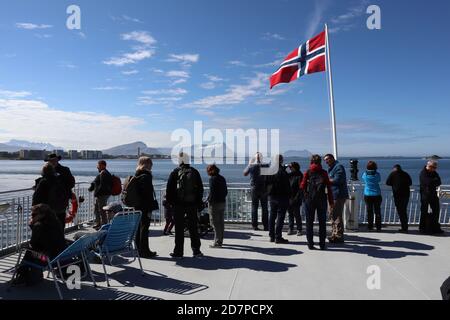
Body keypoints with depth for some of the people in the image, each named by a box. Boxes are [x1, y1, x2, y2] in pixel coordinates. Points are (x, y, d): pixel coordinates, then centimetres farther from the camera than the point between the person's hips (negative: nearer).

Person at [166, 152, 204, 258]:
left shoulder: (175, 173, -3)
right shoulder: (195, 172, 5)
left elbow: (169, 189, -4)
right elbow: (200, 189, 8)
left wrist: (170, 202, 6)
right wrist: (199, 203, 13)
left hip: (179, 204, -2)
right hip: (192, 204, 2)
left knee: (179, 229, 4)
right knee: (193, 228, 8)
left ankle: (178, 251, 7)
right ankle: (196, 250, 10)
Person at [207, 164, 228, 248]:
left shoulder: (212, 179, -13)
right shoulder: (222, 178, 11)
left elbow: (212, 192, -18)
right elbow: (226, 191, 13)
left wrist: (209, 200, -9)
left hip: (215, 203, -8)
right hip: (222, 202, 8)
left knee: (215, 223, -2)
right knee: (221, 222, 15)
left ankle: (217, 242, 1)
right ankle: (220, 240, 25)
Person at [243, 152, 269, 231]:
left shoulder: (251, 166, -5)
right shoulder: (265, 166, -9)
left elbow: (245, 174, 12)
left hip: (254, 189, 1)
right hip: (263, 189, -1)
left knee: (254, 207, 8)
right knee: (264, 208, 6)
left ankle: (254, 225, 7)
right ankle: (266, 226, 6)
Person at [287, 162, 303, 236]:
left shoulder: (299, 176, -7)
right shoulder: (289, 175, 13)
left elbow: (301, 188, -10)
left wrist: (297, 197, -17)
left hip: (295, 199, -6)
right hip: (289, 198, 6)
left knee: (296, 214, -2)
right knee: (290, 213, 11)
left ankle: (299, 230, 8)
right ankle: (291, 229, 18)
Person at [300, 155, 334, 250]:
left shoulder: (307, 172, 0)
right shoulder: (324, 173, 1)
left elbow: (302, 186, -2)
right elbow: (329, 188, -1)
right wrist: (331, 202, 3)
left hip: (309, 199, 0)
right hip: (321, 199, 1)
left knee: (309, 222, 7)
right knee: (322, 222, 9)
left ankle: (310, 244, 6)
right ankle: (322, 244, 10)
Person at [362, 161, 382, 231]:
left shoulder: (365, 174, -6)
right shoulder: (377, 174, -8)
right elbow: (379, 180, 11)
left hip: (367, 195, 1)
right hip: (377, 195, -1)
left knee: (369, 212, 7)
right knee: (377, 211, 7)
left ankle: (370, 227, 9)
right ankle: (378, 227, 8)